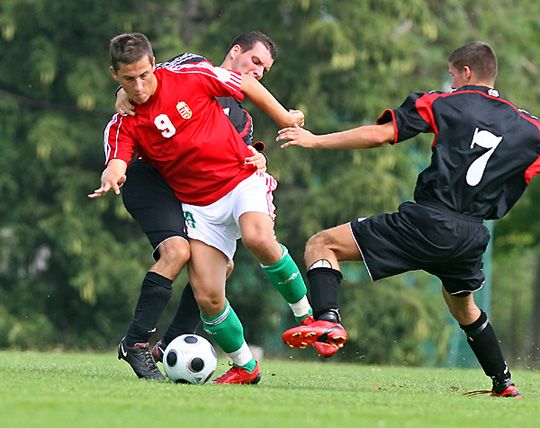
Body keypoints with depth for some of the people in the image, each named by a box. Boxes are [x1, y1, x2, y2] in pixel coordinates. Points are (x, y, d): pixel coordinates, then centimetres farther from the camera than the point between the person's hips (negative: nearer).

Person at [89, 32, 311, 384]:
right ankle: (245, 367, 14)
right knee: (207, 298, -10)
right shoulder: (122, 126, -2)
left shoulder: (190, 77, -7)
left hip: (242, 179, -3)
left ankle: (306, 314, -12)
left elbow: (247, 84, 7)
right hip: (199, 206, 3)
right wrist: (111, 178, -44)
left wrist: (284, 118, 13)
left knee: (258, 239, -35)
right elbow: (116, 166, -20)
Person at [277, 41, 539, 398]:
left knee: (322, 245, 1)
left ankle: (326, 320, -23)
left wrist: (315, 140, 5)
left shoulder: (444, 104, 4)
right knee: (462, 304, 35)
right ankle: (504, 383, 36)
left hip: (427, 220, -5)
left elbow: (380, 134, -2)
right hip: (473, 236, 5)